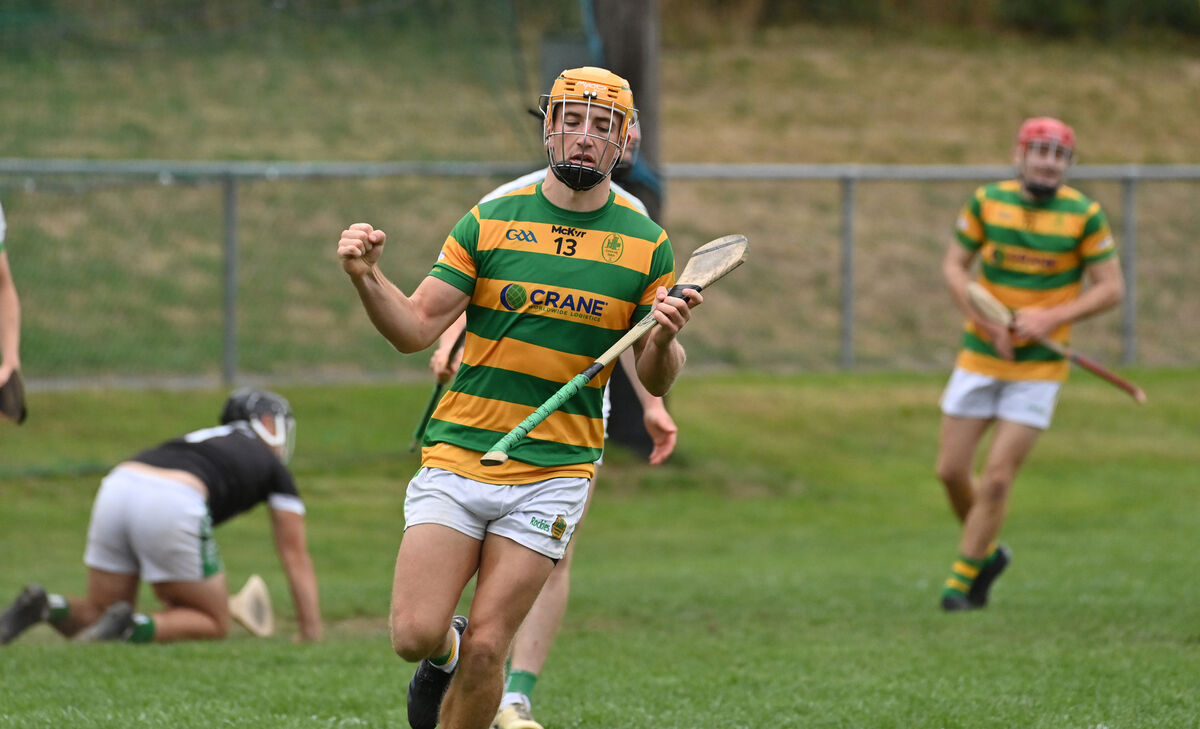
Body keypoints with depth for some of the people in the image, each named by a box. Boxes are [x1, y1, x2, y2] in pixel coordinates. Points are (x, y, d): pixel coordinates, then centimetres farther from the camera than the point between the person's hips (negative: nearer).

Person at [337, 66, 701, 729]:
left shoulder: (645, 246, 3)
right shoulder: (491, 222, 2)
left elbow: (654, 381, 7)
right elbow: (415, 328, 0)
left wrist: (664, 338, -15)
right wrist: (366, 277, -18)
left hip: (552, 475, 0)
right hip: (456, 459, 0)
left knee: (486, 649, -6)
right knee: (415, 635, -9)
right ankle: (445, 651, 27)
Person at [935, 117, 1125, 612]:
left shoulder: (1084, 215, -8)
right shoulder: (988, 201, -2)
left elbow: (1111, 289, -5)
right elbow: (954, 265, 4)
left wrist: (1051, 318, -18)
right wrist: (985, 320, -12)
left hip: (1039, 366, -3)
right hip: (980, 359, 3)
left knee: (997, 478, -7)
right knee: (952, 470, 4)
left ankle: (962, 581, 7)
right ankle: (986, 552, 30)